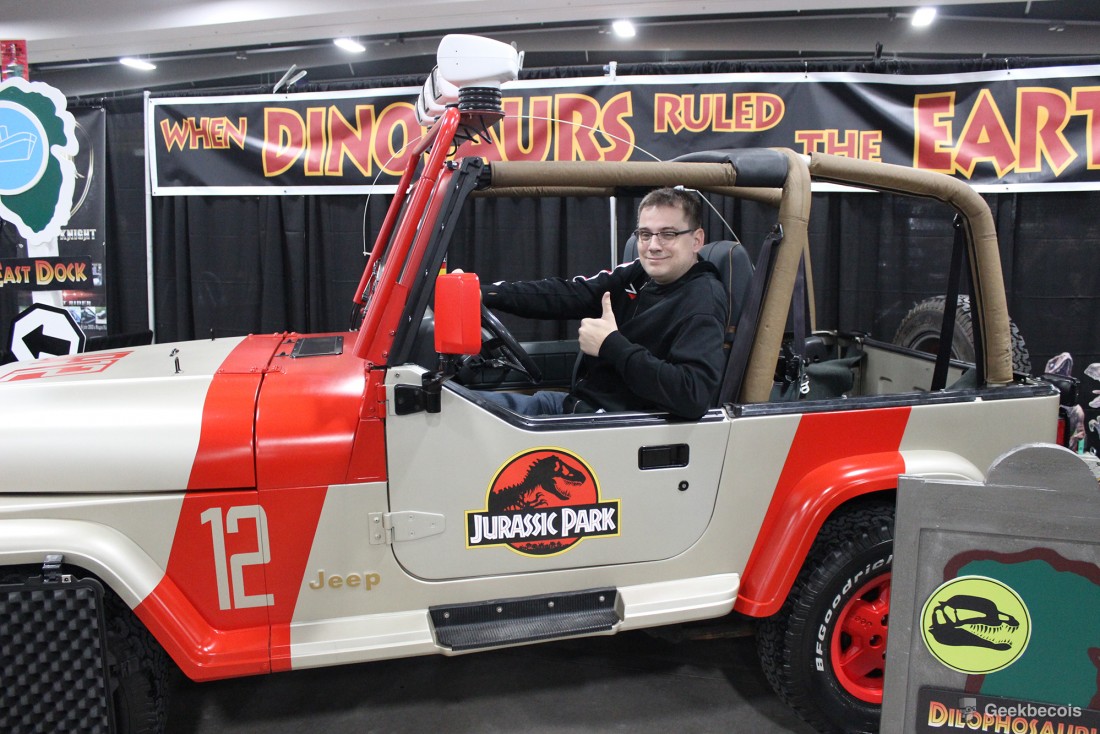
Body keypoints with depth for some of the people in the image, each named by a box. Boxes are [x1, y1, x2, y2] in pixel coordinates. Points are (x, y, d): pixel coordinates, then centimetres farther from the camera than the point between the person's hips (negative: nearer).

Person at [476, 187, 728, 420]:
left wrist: (611, 345, -25)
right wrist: (483, 293, -13)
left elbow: (694, 395, -30)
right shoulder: (637, 275, 6)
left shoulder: (703, 302, -16)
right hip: (578, 401, 7)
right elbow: (566, 294, -2)